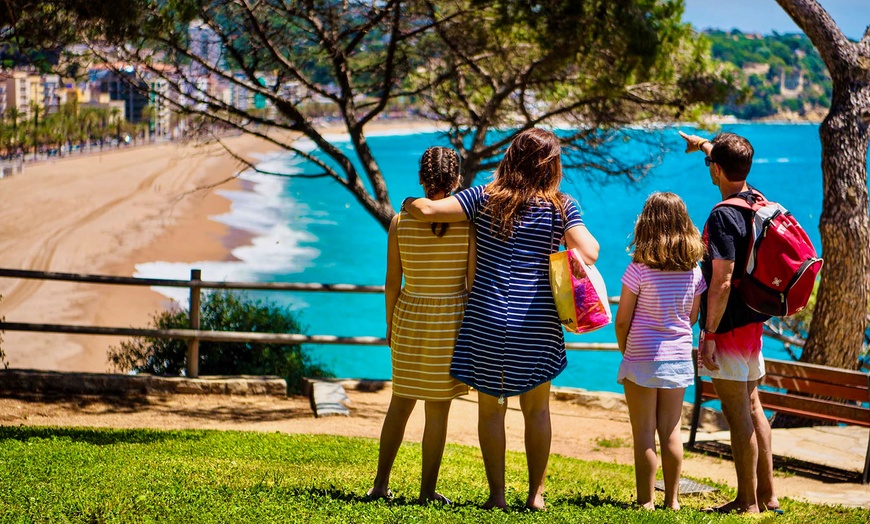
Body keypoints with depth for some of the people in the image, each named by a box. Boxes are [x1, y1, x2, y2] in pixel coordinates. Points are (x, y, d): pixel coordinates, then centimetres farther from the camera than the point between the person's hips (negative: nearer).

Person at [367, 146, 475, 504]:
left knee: (400, 402, 17)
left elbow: (392, 282, 0)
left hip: (409, 317, 2)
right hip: (451, 321, -2)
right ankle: (427, 490, 13)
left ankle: (381, 483, 21)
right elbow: (474, 283, -9)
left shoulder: (401, 222, -5)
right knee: (438, 409, 7)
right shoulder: (468, 222, -10)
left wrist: (390, 325, 13)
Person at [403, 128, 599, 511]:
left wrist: (410, 203, 11)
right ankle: (536, 493, 15)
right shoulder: (560, 207, -3)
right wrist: (582, 232, 8)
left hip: (487, 318, 0)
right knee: (536, 409, 13)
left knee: (491, 409, 8)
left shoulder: (486, 198, -2)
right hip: (537, 323, 0)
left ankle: (497, 494, 9)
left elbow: (428, 210, -10)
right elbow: (589, 254, -12)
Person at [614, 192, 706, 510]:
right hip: (679, 357, 4)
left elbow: (622, 320, -8)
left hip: (642, 359, -4)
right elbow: (692, 316, 9)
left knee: (644, 434, 2)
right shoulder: (693, 269, -1)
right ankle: (672, 500, 13)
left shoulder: (640, 268, -13)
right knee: (671, 432, 10)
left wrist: (624, 351, 8)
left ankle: (646, 502, 4)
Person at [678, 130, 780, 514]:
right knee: (752, 407, 16)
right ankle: (767, 495, 22)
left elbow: (722, 283, -23)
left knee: (738, 414, -3)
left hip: (728, 325, -9)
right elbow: (736, 165, 29)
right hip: (754, 321, 9)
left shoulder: (723, 216, -20)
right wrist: (706, 145, 41)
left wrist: (709, 335, -19)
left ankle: (747, 502, 3)